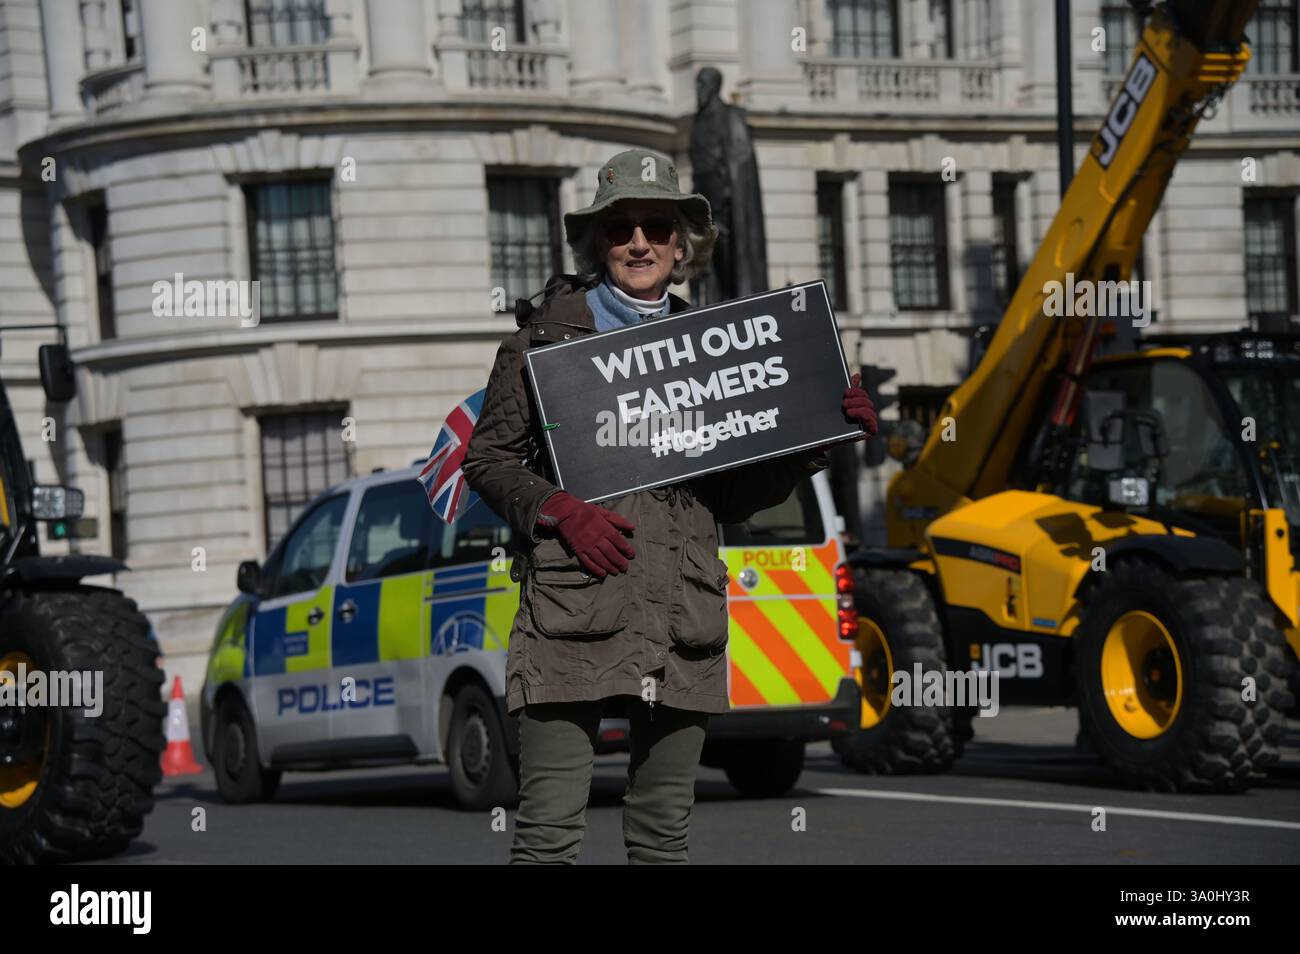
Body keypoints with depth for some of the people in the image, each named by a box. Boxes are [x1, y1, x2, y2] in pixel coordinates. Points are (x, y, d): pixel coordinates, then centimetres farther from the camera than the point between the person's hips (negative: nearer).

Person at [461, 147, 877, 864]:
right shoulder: (547, 334, 7)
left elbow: (732, 496, 20)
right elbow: (486, 457, 8)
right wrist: (558, 510, -9)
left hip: (682, 616, 4)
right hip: (573, 609, -4)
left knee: (663, 832, 7)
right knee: (549, 831, -9)